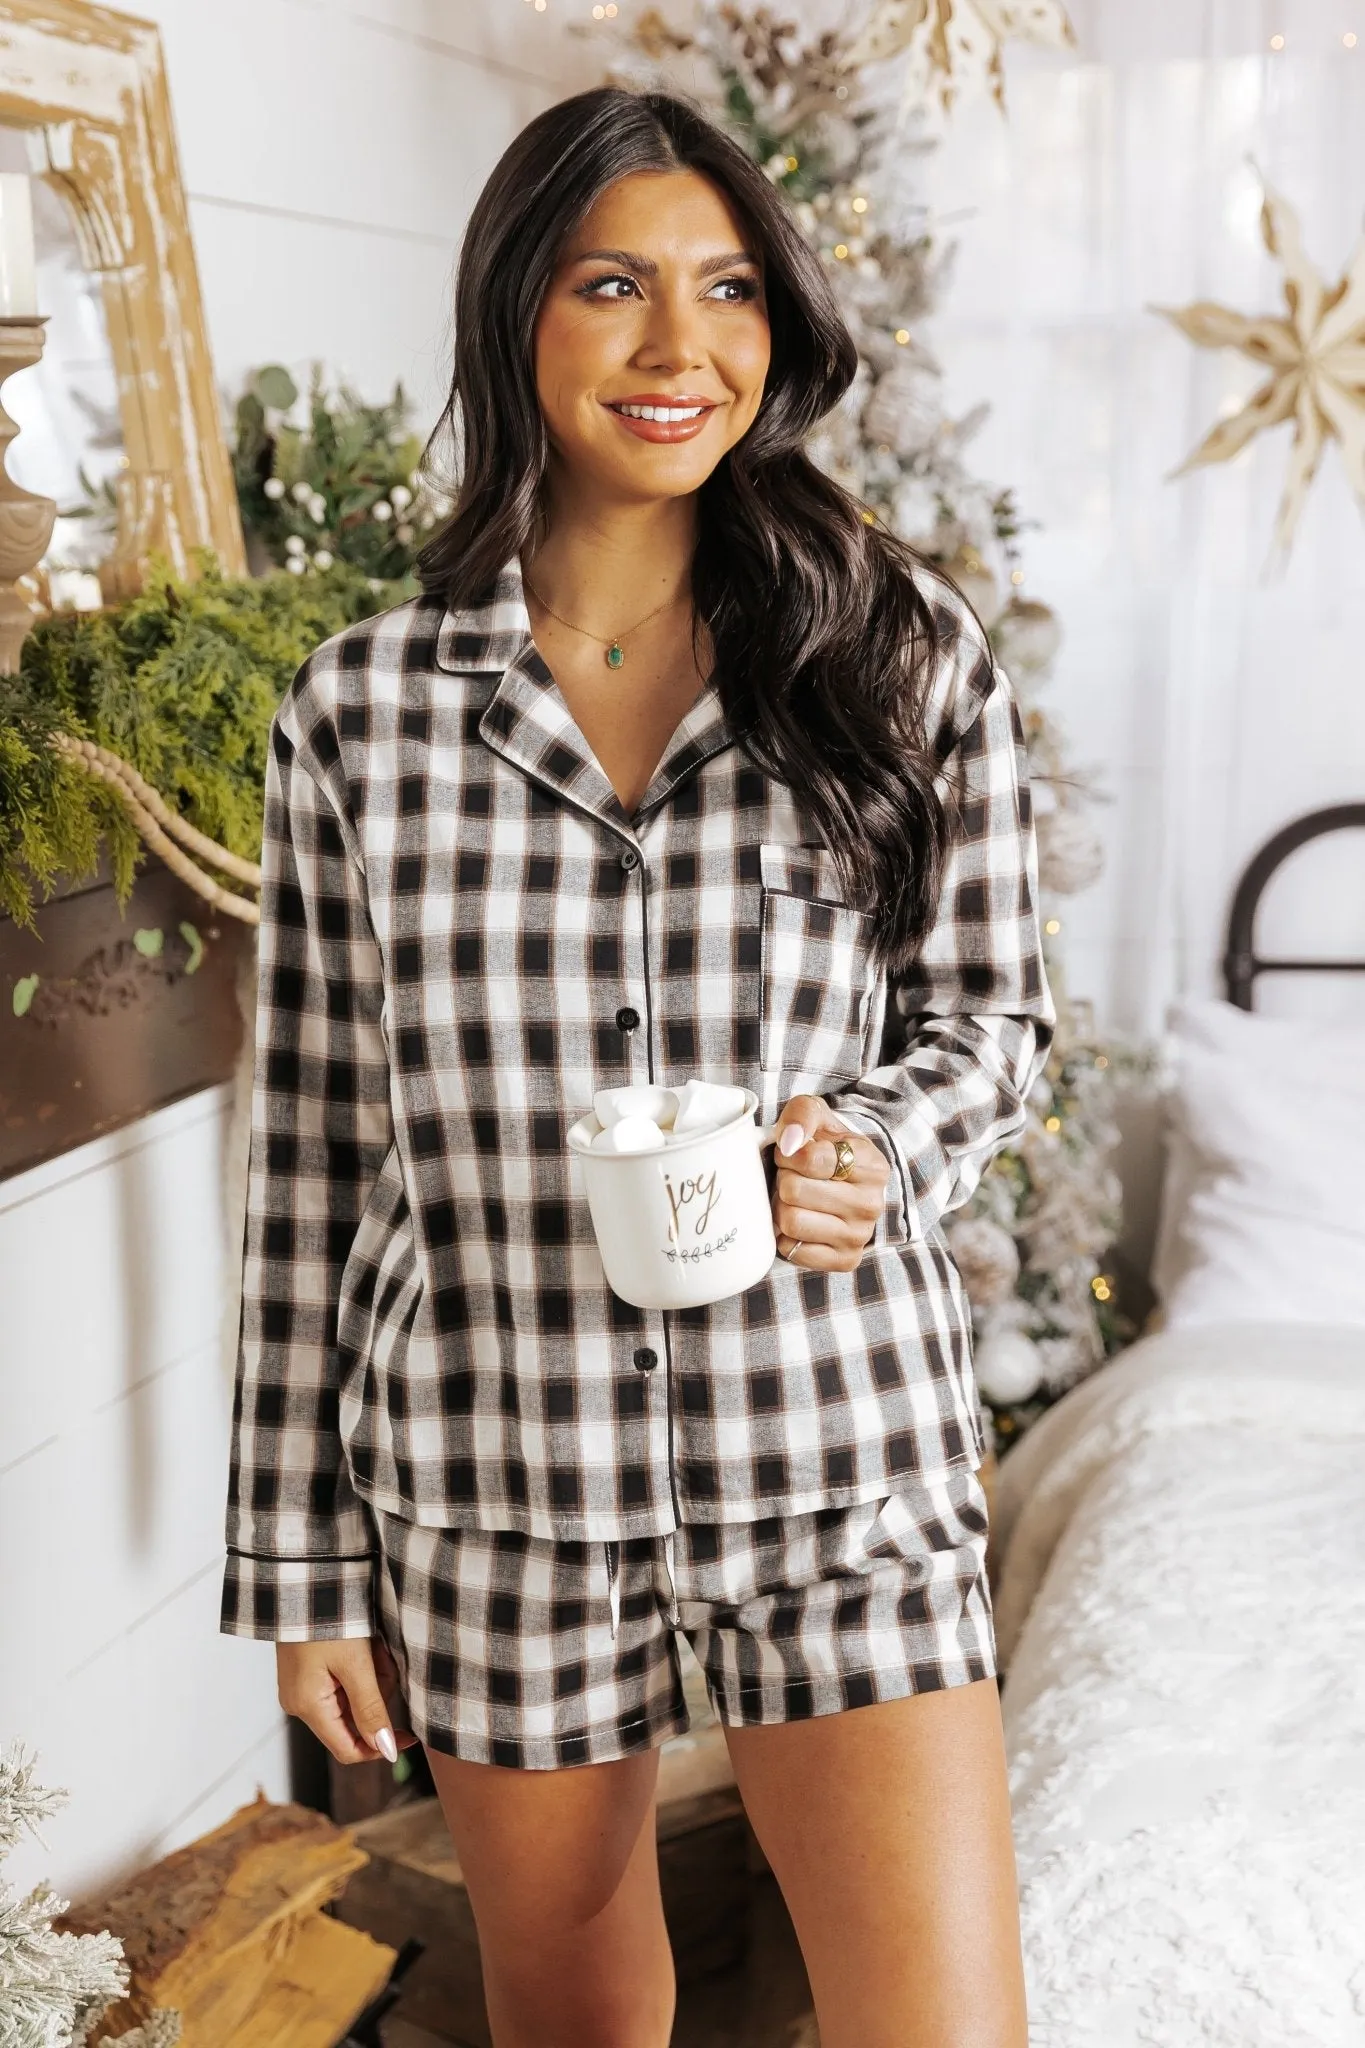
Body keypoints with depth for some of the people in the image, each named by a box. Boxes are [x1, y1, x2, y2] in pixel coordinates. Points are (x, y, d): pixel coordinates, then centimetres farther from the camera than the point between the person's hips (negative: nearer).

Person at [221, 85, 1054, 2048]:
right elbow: (319, 1143, 1)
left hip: (844, 1458, 0)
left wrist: (879, 1151, -17)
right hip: (497, 1474, 1)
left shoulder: (907, 652, -3)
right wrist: (303, 1555, 4)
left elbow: (992, 1015, 7)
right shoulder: (361, 707, -3)